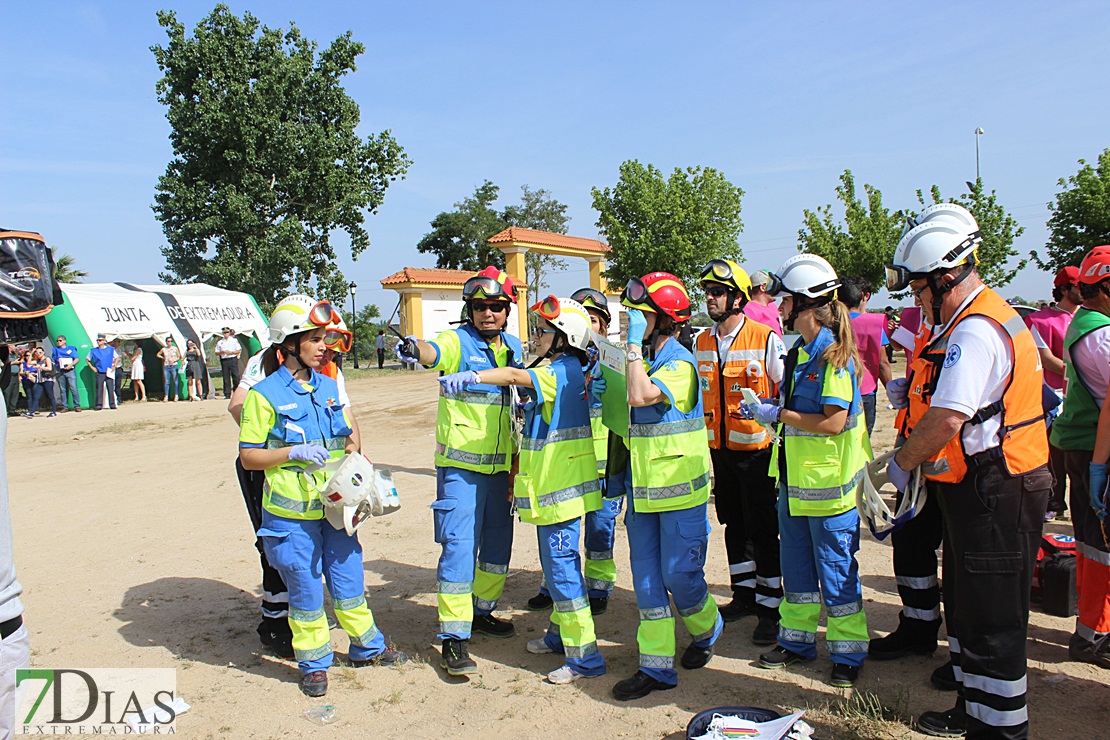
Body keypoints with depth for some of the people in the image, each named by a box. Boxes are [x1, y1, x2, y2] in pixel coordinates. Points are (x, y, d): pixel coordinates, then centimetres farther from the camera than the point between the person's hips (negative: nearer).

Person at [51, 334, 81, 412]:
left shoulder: (71, 349, 11)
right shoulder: (55, 350, 19)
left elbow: (77, 359, 4)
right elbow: (52, 361, 17)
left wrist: (71, 364, -14)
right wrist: (54, 371, 2)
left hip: (70, 371, -3)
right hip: (59, 372, 3)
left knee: (73, 389, -11)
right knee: (62, 390, 3)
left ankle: (77, 406, -8)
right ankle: (65, 406, 7)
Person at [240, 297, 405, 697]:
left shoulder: (328, 385, 8)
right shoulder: (264, 394, -9)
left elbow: (347, 432, 20)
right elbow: (248, 456, -8)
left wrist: (352, 449, -1)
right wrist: (295, 453, -20)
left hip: (335, 506, 5)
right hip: (292, 513, -5)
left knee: (349, 577, 15)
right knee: (305, 589, 7)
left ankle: (367, 647, 34)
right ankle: (314, 663, 26)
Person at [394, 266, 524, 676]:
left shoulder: (514, 346, 9)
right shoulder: (458, 341, -9)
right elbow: (434, 352, -32)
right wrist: (414, 349, -53)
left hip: (501, 464, 6)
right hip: (460, 464, -6)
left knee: (498, 542, 15)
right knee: (459, 545, -8)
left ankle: (481, 611, 35)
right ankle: (454, 637, 0)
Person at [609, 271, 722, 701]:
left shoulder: (679, 363, -15)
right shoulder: (647, 360, 11)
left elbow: (639, 397, -32)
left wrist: (634, 343, -24)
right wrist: (622, 467, 17)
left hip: (680, 489, -8)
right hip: (644, 489, 8)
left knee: (679, 574, 1)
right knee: (646, 578, 7)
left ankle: (706, 631, 32)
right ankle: (656, 667, 16)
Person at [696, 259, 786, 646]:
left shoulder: (765, 338, -11)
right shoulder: (703, 342, 7)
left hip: (757, 449, -6)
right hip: (720, 450, 6)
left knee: (763, 529, 1)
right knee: (734, 525, 15)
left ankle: (769, 606, 13)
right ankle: (744, 594, 30)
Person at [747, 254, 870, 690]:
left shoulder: (834, 355, -16)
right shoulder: (799, 353, 10)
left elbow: (833, 421, -24)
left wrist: (776, 414, -17)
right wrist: (768, 407, 2)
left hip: (827, 484, -9)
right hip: (793, 479, 9)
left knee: (836, 572, 5)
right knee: (796, 568, 18)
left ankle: (848, 654, 20)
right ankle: (797, 641, 32)